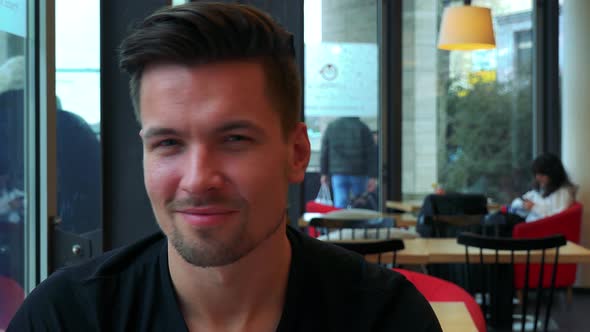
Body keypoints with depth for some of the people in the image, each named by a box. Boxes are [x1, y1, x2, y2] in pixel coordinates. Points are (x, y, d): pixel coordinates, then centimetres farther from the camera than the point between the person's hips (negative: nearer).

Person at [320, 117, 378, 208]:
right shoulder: (363, 128, -4)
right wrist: (373, 177, -5)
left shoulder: (331, 127, 4)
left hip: (338, 173, 2)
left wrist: (324, 173, 14)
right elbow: (371, 154, -7)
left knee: (340, 203, -1)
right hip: (358, 173, -1)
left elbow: (324, 152, 7)